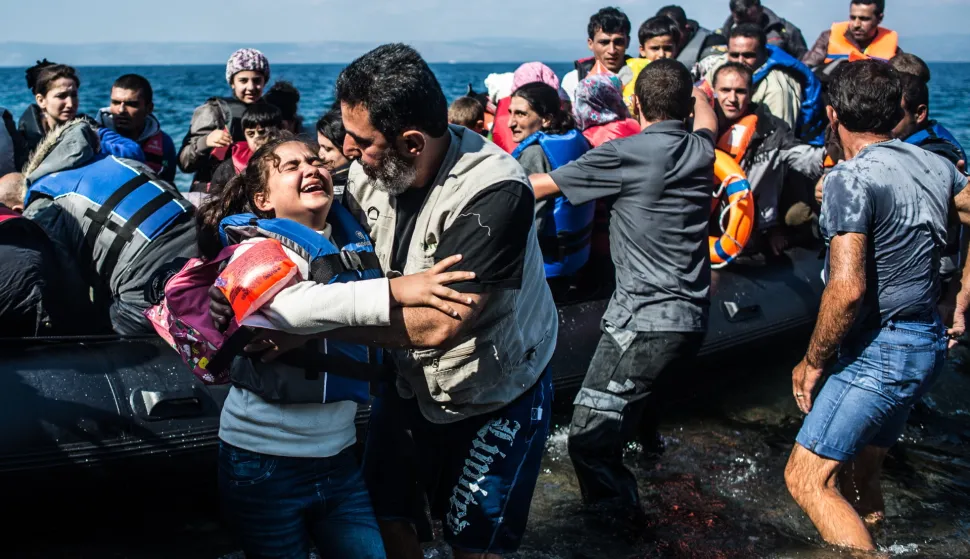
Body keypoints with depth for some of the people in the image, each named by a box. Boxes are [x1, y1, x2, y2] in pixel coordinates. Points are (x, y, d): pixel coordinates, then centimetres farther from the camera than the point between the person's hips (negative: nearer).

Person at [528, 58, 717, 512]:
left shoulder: (625, 154, -9)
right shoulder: (700, 150, 10)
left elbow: (543, 185, 1)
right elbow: (706, 120, 37)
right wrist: (696, 93, 58)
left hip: (645, 320, -8)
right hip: (691, 317, 9)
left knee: (589, 439, -8)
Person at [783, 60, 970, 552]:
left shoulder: (850, 179, -17)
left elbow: (847, 288, -25)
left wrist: (812, 361, -12)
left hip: (878, 351, -9)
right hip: (928, 344, 9)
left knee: (807, 477, -7)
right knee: (858, 476, 21)